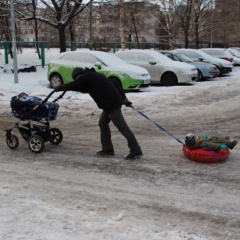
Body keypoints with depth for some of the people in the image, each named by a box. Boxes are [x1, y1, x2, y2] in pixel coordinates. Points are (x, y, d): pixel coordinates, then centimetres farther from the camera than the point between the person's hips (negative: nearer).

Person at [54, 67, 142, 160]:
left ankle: (136, 151, -5)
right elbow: (115, 83, 20)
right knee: (103, 123, 18)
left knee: (122, 127, -8)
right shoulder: (95, 76, 24)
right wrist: (123, 97, 17)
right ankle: (107, 149, 22)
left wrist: (58, 88, 21)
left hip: (111, 104, -10)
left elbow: (72, 86, 5)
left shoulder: (85, 78, -2)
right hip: (115, 101, 10)